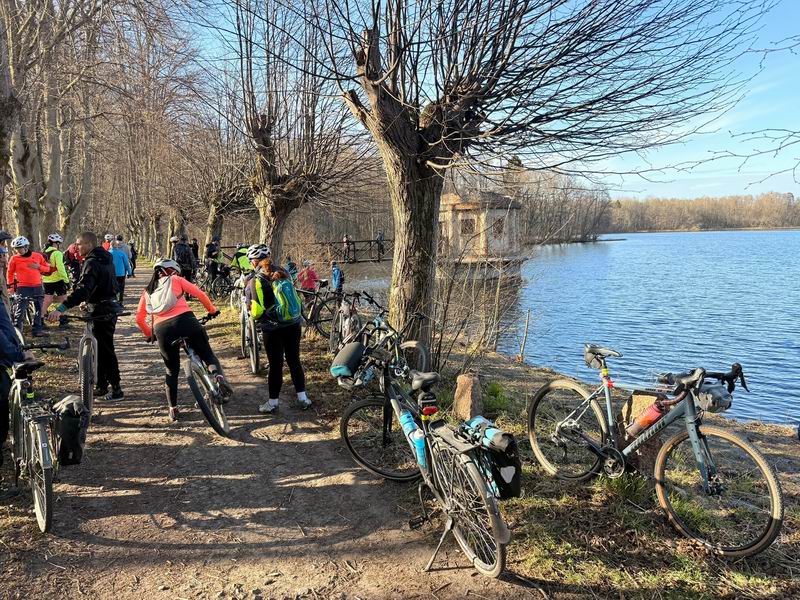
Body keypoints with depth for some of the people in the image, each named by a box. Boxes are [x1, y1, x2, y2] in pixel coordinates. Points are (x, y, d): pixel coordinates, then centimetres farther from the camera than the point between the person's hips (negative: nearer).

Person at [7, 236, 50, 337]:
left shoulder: (37, 256, 4)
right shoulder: (14, 259, -1)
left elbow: (47, 268, 9)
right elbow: (10, 273, 8)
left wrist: (38, 266, -9)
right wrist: (11, 285, 3)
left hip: (37, 286, 3)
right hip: (23, 287, -3)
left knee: (38, 309, 8)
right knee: (21, 309, -10)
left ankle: (37, 330, 17)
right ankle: (16, 329, -5)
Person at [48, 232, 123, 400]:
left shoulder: (92, 263, -20)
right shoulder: (105, 259, 11)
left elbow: (83, 289, -33)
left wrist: (61, 308, -41)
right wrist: (89, 301, 24)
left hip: (102, 311, -10)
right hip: (110, 306, 10)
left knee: (105, 350, -3)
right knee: (101, 348, 16)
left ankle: (116, 389, 2)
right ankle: (102, 386, 23)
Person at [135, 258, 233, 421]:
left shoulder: (147, 291, 27)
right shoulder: (175, 280, 18)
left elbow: (139, 318, 22)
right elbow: (200, 293, 12)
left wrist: (149, 334, 36)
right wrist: (212, 310, 25)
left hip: (161, 329, 3)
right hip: (185, 320, -3)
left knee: (172, 371, 21)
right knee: (207, 355, 12)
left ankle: (173, 409, 22)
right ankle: (219, 376, -18)